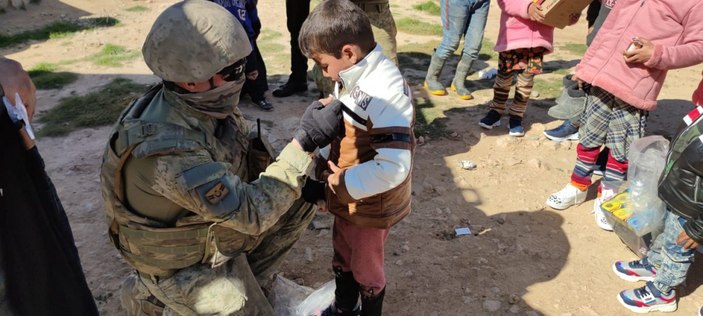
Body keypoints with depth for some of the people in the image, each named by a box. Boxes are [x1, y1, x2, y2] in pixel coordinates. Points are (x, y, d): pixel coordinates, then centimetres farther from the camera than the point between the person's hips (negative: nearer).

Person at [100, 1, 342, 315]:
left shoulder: (206, 103, -14)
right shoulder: (165, 147, -38)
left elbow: (245, 159, 2)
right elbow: (251, 212, -35)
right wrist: (304, 143, -34)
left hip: (216, 221, 7)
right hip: (184, 260, -7)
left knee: (300, 202, 4)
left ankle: (247, 279, 18)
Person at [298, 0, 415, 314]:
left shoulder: (385, 94, -31)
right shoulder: (355, 78, -2)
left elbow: (394, 167, -34)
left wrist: (343, 183, -24)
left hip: (369, 206, -8)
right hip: (347, 198, 8)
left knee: (366, 271, 17)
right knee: (342, 261, 28)